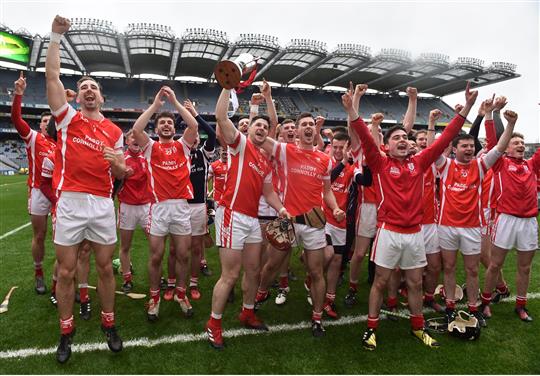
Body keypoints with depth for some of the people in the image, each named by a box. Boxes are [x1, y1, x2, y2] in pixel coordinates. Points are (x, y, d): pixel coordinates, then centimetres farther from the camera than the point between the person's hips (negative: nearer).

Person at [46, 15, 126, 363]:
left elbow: (122, 173, 12)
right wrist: (56, 36, -3)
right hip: (70, 202, -1)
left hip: (103, 204, 1)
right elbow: (52, 75, -4)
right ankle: (67, 332, 24)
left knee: (106, 268, 9)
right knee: (66, 271, 6)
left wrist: (119, 163, -11)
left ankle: (109, 324, 27)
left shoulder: (115, 131, 10)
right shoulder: (67, 118, 6)